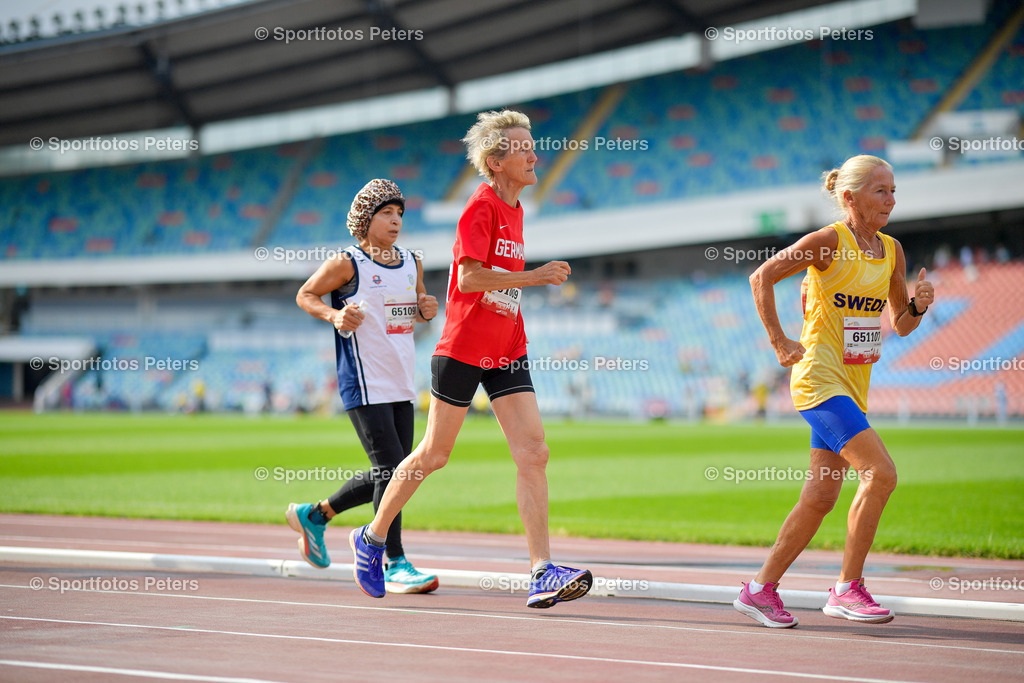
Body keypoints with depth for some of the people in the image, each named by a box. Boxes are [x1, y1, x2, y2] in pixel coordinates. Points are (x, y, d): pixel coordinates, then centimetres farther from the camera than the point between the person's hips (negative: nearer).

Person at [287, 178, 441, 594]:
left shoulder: (412, 264, 11)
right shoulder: (347, 264, -7)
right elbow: (305, 296, 3)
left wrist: (427, 311, 2)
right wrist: (334, 315, -15)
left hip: (401, 385, 7)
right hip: (364, 384, -7)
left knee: (393, 474, 9)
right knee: (390, 470, -12)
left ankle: (315, 514, 28)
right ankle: (395, 565, -5)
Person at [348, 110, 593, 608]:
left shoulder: (514, 209, 14)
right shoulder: (480, 207, -12)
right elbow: (469, 276, -24)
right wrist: (534, 277, -24)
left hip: (507, 351, 7)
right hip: (463, 348, -7)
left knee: (533, 453, -7)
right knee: (433, 455, 5)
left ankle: (542, 572, -11)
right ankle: (372, 538, 26)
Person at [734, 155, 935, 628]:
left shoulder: (891, 251, 10)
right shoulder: (828, 241, -10)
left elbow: (901, 325, 17)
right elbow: (761, 276, -9)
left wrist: (918, 305, -5)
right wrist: (780, 343, -10)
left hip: (852, 385, 8)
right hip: (819, 378, -8)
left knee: (821, 497, 7)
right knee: (881, 472, -19)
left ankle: (761, 589, 17)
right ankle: (848, 589, -8)